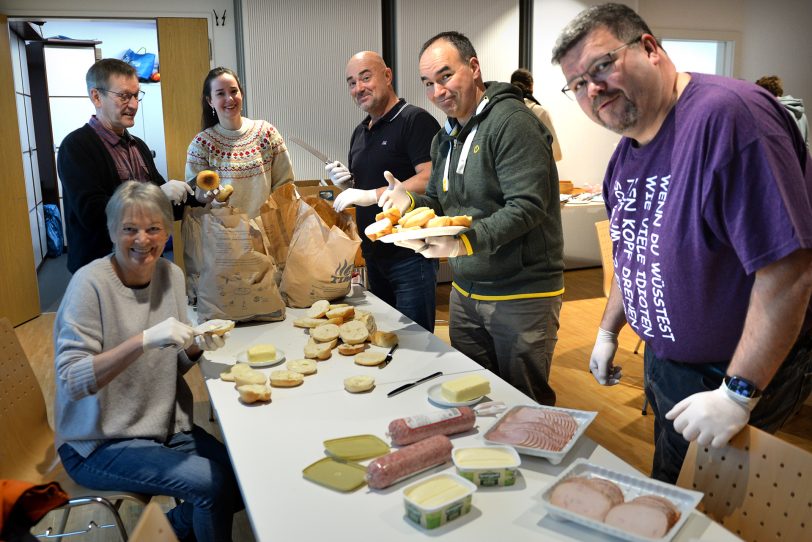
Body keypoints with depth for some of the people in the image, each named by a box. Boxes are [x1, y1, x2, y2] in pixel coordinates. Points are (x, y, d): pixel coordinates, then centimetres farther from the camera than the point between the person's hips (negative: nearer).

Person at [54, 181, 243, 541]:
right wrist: (144, 340, -35)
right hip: (99, 444, -6)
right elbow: (72, 381, -24)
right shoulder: (91, 283, -18)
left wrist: (198, 345, -13)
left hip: (165, 427, 6)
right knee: (214, 484, -20)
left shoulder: (171, 274, 0)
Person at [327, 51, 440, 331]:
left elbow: (430, 180, -22)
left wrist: (372, 195, -25)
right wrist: (347, 184, 2)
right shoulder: (360, 133, 15)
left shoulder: (416, 120, -10)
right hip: (374, 256, 8)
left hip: (410, 256, -8)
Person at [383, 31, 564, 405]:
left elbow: (527, 206, -23)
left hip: (522, 294, -7)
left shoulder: (511, 121, -15)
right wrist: (410, 202, -3)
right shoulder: (444, 138, 12)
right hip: (465, 293, 8)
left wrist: (466, 241, -34)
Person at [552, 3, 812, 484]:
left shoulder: (727, 113, -28)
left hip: (735, 374, -8)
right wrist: (608, 331, 18)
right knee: (667, 499, 25)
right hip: (664, 363, 9)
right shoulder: (626, 153, 2)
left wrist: (737, 394, -28)